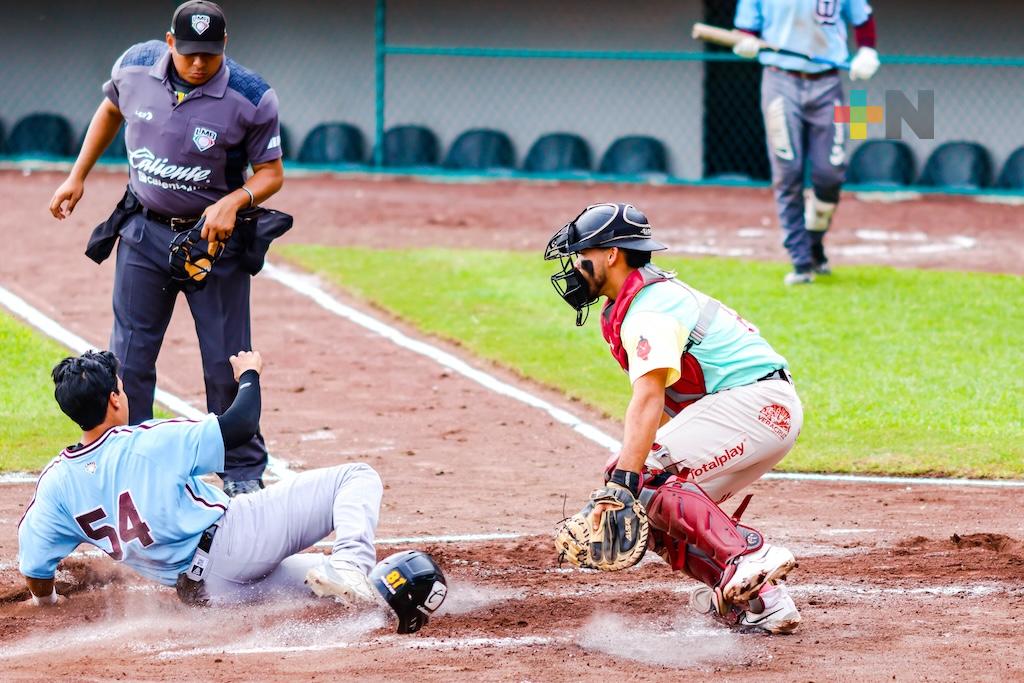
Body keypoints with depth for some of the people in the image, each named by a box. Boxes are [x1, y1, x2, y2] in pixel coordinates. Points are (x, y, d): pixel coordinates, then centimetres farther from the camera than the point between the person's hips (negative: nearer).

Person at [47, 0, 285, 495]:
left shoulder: (252, 98, -19)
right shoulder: (135, 66, -9)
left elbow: (271, 172, -9)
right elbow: (111, 110, 14)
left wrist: (233, 203, -28)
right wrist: (77, 176, 14)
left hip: (214, 236, -3)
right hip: (144, 231, 3)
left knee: (227, 360, 0)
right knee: (129, 356, 5)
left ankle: (242, 472, 14)